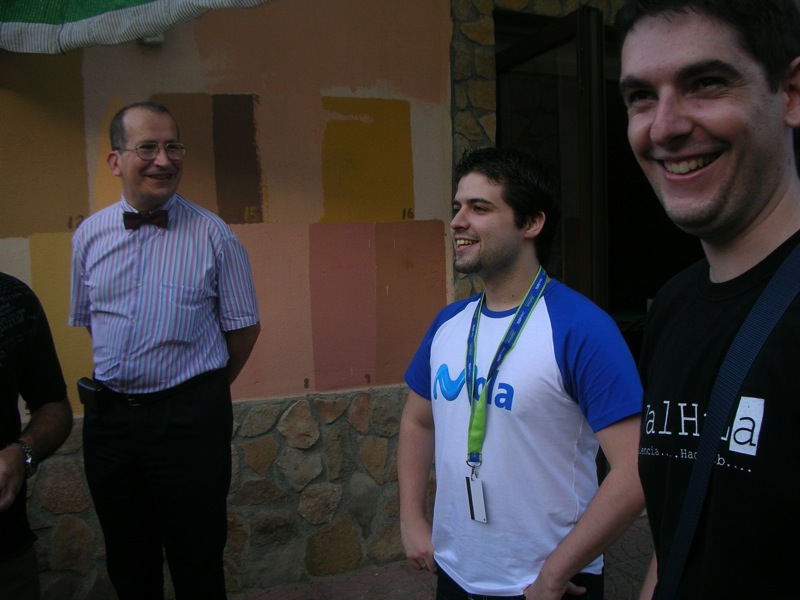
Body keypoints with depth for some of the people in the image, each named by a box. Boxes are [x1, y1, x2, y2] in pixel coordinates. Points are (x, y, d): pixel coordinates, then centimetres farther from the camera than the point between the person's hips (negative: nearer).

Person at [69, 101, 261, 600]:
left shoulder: (213, 235, -9)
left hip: (190, 418, -3)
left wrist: (199, 395, 7)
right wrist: (123, 384, 13)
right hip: (108, 414, 4)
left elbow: (244, 328, -2)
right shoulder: (89, 235, 3)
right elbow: (87, 321, 15)